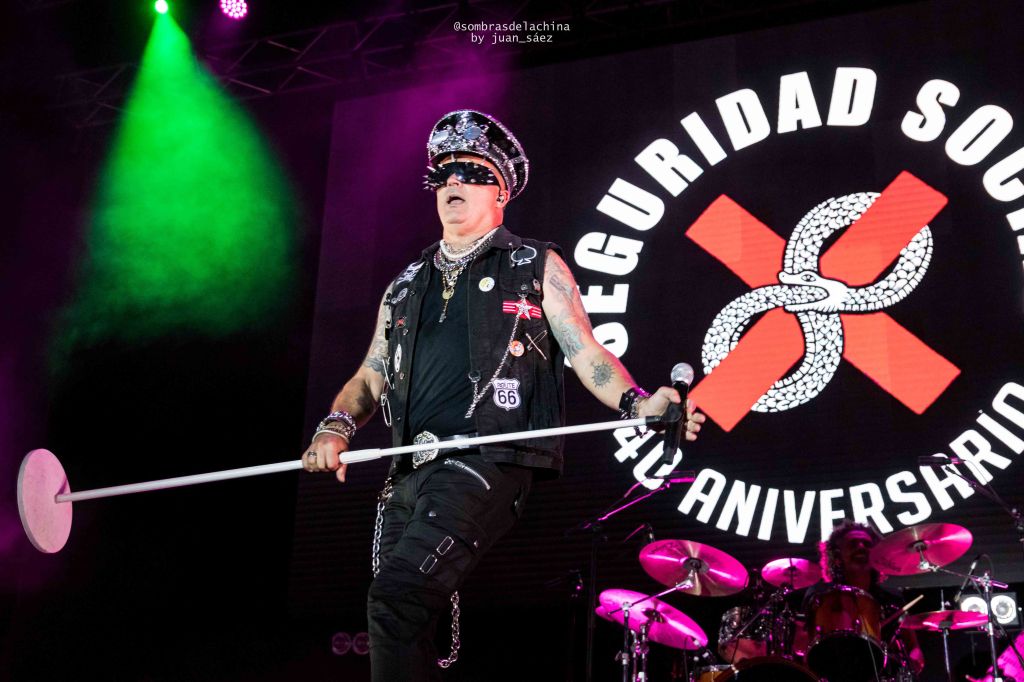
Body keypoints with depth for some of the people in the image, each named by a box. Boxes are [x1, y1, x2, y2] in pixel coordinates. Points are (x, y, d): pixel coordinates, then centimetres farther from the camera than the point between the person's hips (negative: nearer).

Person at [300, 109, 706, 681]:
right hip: (410, 472, 6)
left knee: (398, 597, -24)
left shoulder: (537, 267, 9)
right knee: (409, 626, 6)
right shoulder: (408, 285, 23)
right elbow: (373, 375, 21)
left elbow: (586, 354, 3)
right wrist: (338, 426, 0)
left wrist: (637, 404, -15)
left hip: (490, 462, -6)